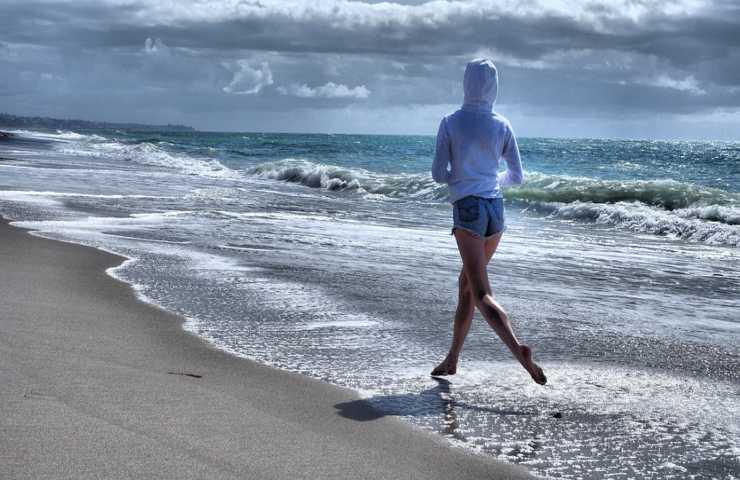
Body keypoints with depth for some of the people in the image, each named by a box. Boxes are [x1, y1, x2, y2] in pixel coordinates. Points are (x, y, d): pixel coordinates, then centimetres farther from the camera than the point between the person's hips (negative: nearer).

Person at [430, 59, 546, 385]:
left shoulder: (450, 123, -4)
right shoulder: (502, 126, 4)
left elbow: (438, 174, -5)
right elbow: (517, 177, 9)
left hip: (467, 210, -5)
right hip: (495, 209, 5)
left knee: (482, 295, -11)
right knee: (467, 281, 19)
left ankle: (519, 351, -32)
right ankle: (452, 359, 27)